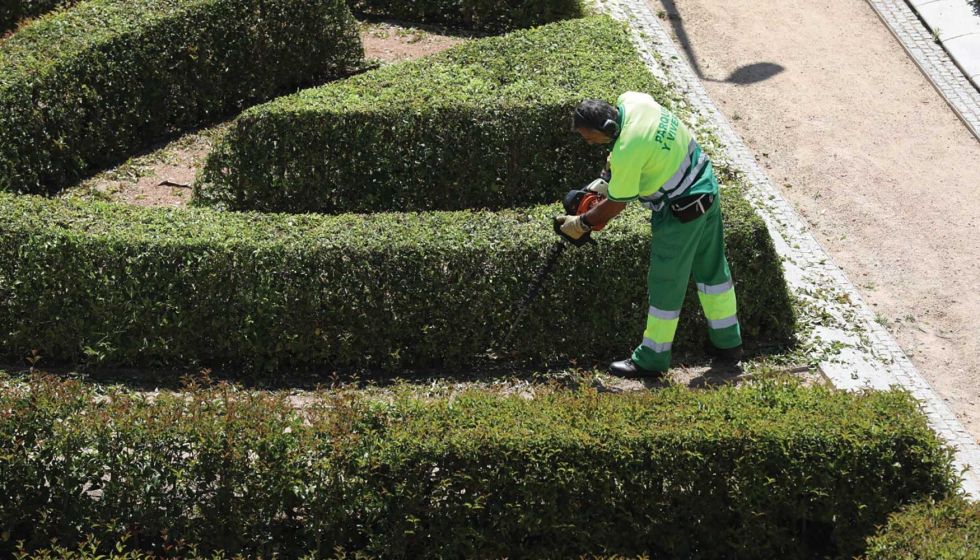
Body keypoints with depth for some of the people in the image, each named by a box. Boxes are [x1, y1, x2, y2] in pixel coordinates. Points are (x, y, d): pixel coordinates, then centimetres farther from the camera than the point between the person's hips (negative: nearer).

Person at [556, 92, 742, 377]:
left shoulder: (627, 153, -29)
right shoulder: (632, 100, -7)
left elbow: (616, 205, -16)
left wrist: (581, 224, -1)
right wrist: (612, 170, 15)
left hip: (680, 212, -9)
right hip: (708, 187, 9)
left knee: (666, 284, 4)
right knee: (712, 267, 21)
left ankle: (652, 360, 16)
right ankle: (727, 342, 34)